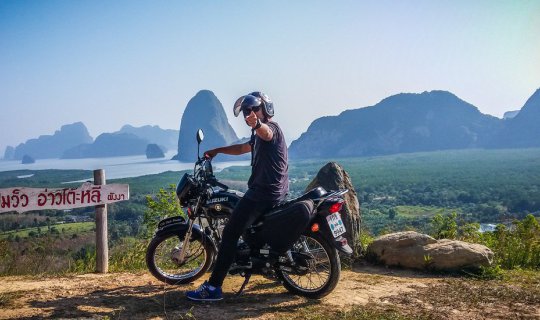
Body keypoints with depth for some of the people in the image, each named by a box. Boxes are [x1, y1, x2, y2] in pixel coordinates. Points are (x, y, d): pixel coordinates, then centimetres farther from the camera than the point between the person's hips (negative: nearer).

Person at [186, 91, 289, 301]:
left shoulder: (271, 128, -13)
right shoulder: (259, 133, 19)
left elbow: (266, 133, -39)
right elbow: (243, 148, 33)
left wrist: (257, 125, -62)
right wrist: (217, 150, 28)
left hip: (264, 192, -11)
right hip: (271, 192, 11)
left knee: (230, 234, -14)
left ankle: (213, 288, -15)